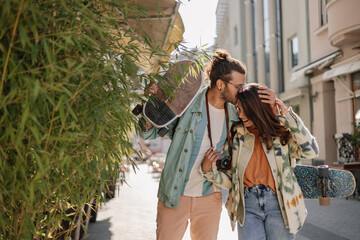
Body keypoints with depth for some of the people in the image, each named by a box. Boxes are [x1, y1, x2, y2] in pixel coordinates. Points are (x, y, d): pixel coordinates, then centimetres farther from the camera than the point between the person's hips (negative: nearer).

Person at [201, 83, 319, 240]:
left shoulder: (281, 133, 4)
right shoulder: (237, 136, 9)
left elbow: (311, 151, -14)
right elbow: (231, 180, 10)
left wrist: (289, 116, -11)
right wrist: (208, 171, -9)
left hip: (278, 204, -1)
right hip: (248, 206, 1)